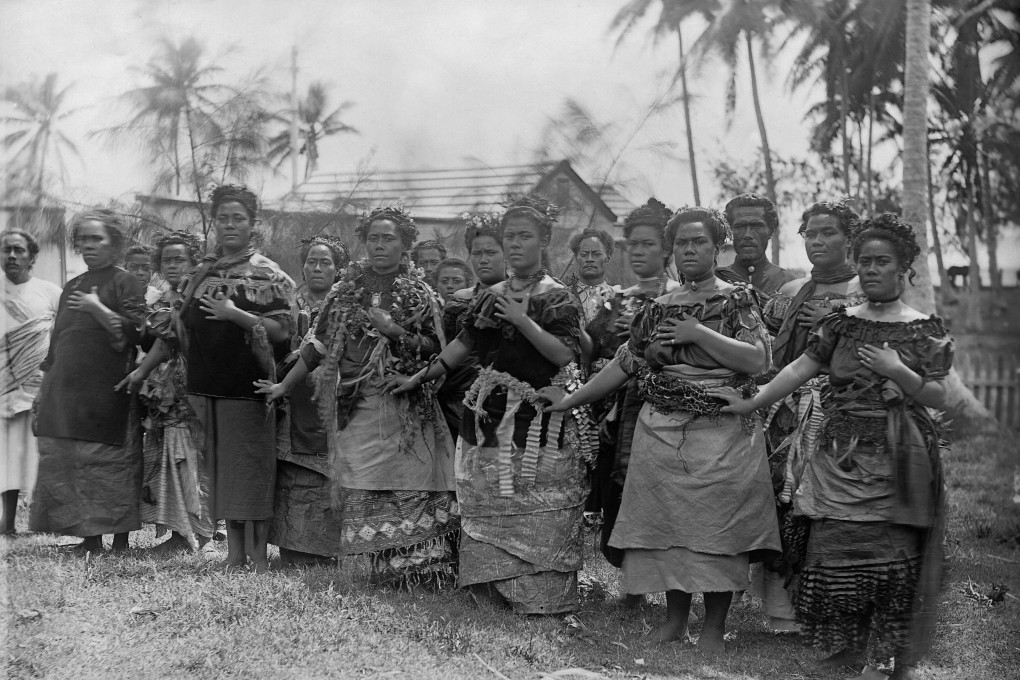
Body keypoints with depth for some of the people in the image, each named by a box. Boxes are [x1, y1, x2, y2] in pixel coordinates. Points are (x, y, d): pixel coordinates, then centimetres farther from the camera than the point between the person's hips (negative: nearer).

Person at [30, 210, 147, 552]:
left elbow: (136, 332, -10)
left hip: (107, 392, -6)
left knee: (109, 461, -6)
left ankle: (120, 537, 2)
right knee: (63, 460, 2)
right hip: (65, 390, 7)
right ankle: (89, 536, 8)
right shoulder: (72, 287, 20)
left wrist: (99, 309, -15)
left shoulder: (125, 284, 1)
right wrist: (44, 388, 20)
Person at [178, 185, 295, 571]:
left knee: (251, 465, -5)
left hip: (247, 384, -5)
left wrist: (237, 315, -18)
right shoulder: (201, 273, 15)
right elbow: (183, 326, 24)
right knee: (220, 465, 8)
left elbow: (282, 330, -11)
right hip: (206, 386, 6)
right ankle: (234, 550, 14)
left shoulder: (267, 275, -2)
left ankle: (257, 553, 1)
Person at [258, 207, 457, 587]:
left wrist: (395, 332, -15)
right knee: (362, 492, -2)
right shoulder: (346, 291, 12)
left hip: (405, 409, -3)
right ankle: (384, 568, 4)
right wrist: (284, 386, 16)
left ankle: (421, 568, -3)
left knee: (411, 490, -8)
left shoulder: (419, 294, 4)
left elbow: (435, 348, -1)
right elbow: (319, 344, 16)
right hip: (355, 409, 3)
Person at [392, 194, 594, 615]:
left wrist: (522, 321, -20)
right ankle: (496, 593, 13)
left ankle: (541, 602, -2)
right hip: (490, 418, 6)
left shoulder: (557, 297, -2)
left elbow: (565, 354, -14)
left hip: (538, 425, -6)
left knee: (537, 518, -7)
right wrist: (419, 378, 24)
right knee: (484, 512, 5)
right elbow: (464, 344, 23)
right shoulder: (491, 296, 15)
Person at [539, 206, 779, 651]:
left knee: (718, 530, -3)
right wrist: (570, 401, 12)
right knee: (665, 526, 4)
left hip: (721, 434, -3)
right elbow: (624, 365, 14)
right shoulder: (657, 309, 12)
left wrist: (699, 334, -14)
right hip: (661, 432, 3)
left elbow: (758, 360, -10)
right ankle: (674, 619, 19)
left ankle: (714, 627, 7)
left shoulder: (737, 300, 2)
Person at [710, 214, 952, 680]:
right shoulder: (842, 322, 10)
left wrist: (898, 371, -17)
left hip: (896, 465, -2)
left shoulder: (925, 329, 4)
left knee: (896, 560, -6)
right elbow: (800, 368, 6)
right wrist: (750, 404, 0)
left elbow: (937, 397, 0)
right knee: (837, 556, -4)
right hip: (842, 458, 2)